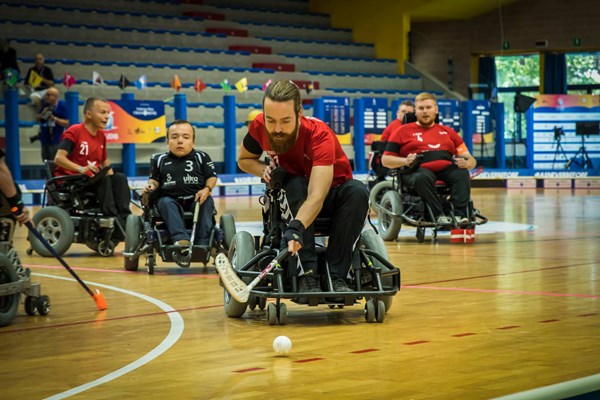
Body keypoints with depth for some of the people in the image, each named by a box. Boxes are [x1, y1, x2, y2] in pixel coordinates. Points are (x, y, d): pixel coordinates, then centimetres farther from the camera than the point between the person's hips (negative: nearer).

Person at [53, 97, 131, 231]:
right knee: (103, 180, -32)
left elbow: (105, 163, 19)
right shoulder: (74, 132, -9)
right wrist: (81, 169, -35)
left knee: (120, 179, -19)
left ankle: (124, 218, -32)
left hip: (92, 181, 7)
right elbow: (59, 158, -20)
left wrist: (112, 179, -3)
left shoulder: (101, 136, 13)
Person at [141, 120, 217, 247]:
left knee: (207, 201, -30)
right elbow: (154, 179, 17)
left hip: (196, 200, 0)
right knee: (165, 202, -32)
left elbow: (212, 177, 8)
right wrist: (151, 186, -7)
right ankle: (181, 239, -52)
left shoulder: (201, 157, 9)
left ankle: (202, 244, -38)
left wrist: (207, 189, -13)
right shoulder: (159, 160, 12)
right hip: (171, 199, 0)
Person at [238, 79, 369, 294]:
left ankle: (336, 276, -30)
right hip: (293, 197, 2)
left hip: (332, 196, -2)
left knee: (358, 191, -34)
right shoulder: (259, 127, -19)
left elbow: (316, 196, -45)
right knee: (295, 185, -33)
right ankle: (308, 274, -34)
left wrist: (295, 228, -63)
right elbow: (244, 159, 4)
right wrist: (265, 170, -19)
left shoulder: (320, 135, -33)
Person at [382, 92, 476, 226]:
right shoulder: (403, 131, 18)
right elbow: (385, 159, 11)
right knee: (422, 177, -38)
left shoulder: (448, 132, 25)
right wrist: (405, 161, -8)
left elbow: (471, 161, 18)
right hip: (419, 170, -2)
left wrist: (465, 163, -8)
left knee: (462, 174, -30)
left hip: (446, 168, 3)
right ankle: (439, 215, -40)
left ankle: (459, 215, -39)